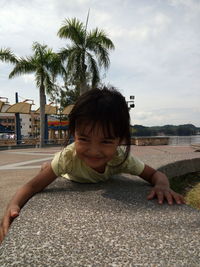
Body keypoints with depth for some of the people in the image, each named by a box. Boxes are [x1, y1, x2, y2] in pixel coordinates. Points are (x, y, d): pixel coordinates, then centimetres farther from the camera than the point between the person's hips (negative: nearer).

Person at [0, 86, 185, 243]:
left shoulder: (122, 158, -42)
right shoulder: (68, 156, -48)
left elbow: (156, 174, -31)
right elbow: (34, 185, -43)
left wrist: (162, 185, -55)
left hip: (103, 180, 2)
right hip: (71, 177, -2)